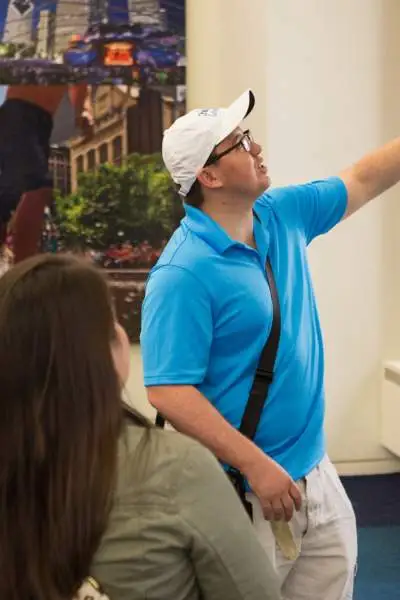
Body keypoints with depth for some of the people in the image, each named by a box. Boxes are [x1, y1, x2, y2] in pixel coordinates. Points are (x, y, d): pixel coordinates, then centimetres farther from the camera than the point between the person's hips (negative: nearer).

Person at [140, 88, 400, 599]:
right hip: (245, 493, -8)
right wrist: (257, 466, -26)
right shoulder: (184, 274, -22)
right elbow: (169, 395, -25)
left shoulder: (283, 215, 2)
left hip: (315, 473, 8)